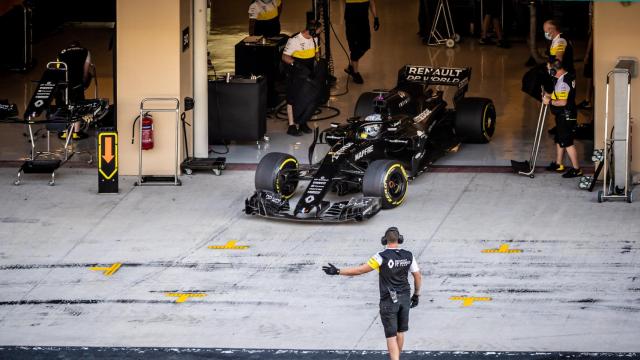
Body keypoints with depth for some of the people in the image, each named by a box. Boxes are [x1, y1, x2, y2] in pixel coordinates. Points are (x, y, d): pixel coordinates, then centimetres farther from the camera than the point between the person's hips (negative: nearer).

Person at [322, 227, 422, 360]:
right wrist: (416, 295, 21)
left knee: (391, 335, -2)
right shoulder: (408, 256, -2)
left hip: (389, 300, -5)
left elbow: (360, 270, -19)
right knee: (400, 332, 20)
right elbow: (418, 277, 5)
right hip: (404, 298, 5)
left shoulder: (382, 257, -16)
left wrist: (338, 271, -15)